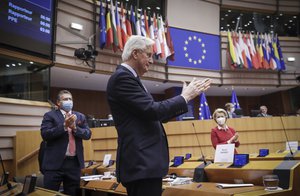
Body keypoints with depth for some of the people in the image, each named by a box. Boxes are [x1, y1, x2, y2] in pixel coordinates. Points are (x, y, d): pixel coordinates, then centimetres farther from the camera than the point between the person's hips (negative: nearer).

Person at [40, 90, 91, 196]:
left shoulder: (80, 116, 12)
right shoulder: (50, 115, 1)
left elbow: (88, 134, 4)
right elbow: (45, 134, -11)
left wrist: (75, 127, -13)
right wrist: (64, 125, -19)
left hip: (74, 163, 4)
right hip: (55, 162, -3)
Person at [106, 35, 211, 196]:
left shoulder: (129, 78, 18)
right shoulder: (122, 77, -13)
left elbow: (153, 116, 19)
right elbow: (152, 111, -21)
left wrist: (186, 97, 18)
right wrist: (185, 96, -7)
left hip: (143, 161, 10)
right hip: (141, 163, -10)